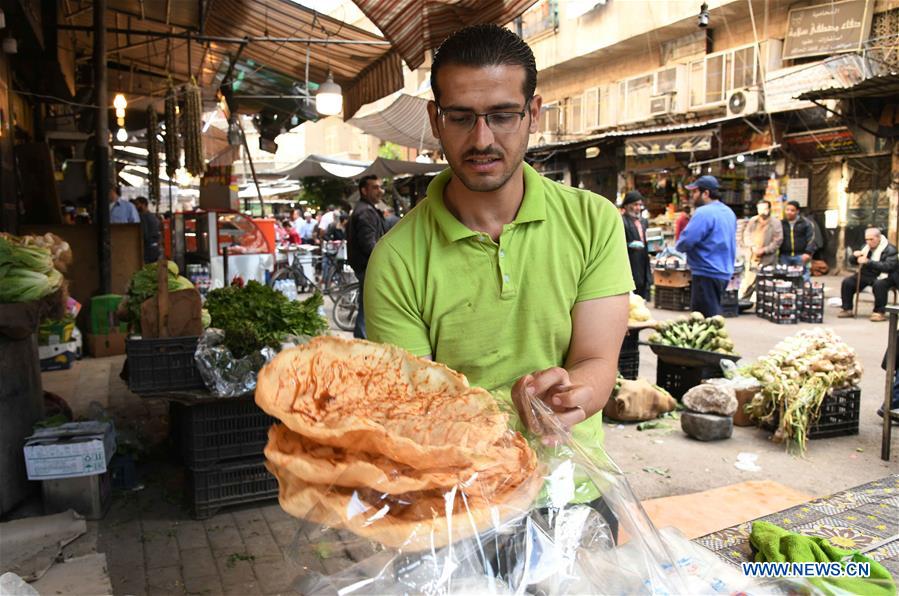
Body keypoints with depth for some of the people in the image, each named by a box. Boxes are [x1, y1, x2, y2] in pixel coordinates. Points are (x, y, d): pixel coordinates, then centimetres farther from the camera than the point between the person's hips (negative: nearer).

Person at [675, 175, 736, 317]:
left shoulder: (704, 213, -17)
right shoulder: (728, 212, 15)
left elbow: (685, 242, -22)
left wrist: (678, 246, 0)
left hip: (707, 274, -10)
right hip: (723, 272, 10)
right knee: (714, 315, 17)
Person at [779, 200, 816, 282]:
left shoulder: (805, 223, 4)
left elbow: (811, 239, -2)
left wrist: (808, 252, -12)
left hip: (801, 256, -2)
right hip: (785, 256, 2)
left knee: (804, 277, -3)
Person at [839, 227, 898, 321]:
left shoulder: (890, 250, -10)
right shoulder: (865, 247, 10)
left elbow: (888, 266, -27)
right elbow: (852, 261, 14)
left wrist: (868, 262, -35)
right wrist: (855, 256, -11)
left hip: (883, 277, -6)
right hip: (866, 275, 6)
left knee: (878, 284, -38)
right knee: (847, 282, -14)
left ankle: (880, 312, -24)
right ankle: (847, 309, -5)